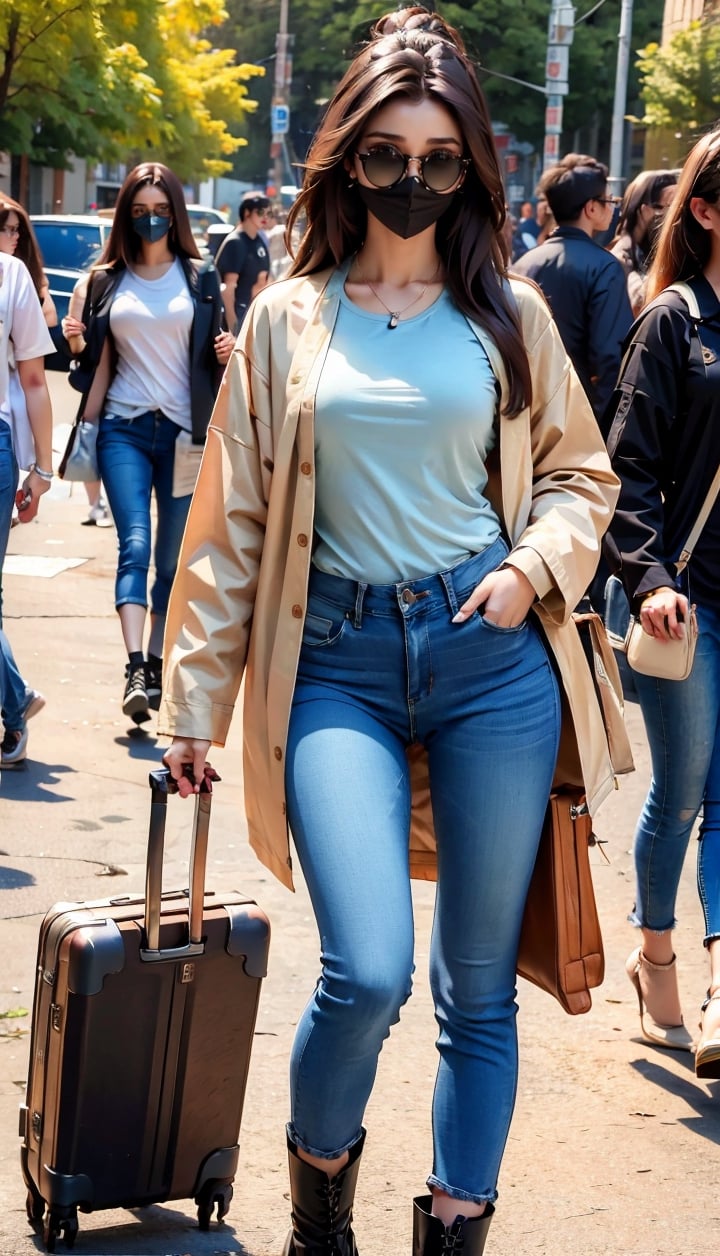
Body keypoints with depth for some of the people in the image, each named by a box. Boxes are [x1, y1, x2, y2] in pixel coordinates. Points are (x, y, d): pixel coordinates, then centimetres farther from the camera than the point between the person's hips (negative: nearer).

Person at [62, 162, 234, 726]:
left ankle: (156, 663, 16)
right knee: (135, 545, -15)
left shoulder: (200, 277, 8)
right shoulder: (105, 282, 9)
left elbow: (212, 353, 11)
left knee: (173, 558, 4)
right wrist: (78, 341, -6)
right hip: (124, 429, 0)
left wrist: (226, 352, -10)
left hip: (184, 430, 1)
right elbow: (99, 362, 13)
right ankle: (136, 669, -25)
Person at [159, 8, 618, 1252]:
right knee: (367, 974, -14)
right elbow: (231, 523, 9)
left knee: (478, 987, 5)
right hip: (338, 662, -1)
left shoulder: (507, 312, 7)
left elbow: (579, 472, 17)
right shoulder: (287, 320, 7)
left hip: (491, 654, 1)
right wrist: (196, 704, 8)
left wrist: (534, 566, -4)